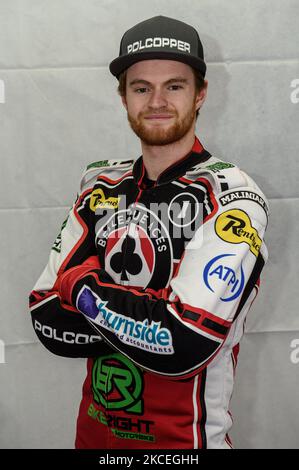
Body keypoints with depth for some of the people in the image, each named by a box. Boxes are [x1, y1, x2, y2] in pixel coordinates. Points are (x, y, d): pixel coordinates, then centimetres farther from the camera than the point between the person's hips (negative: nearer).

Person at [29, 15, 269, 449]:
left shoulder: (232, 197, -17)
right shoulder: (102, 187, -1)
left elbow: (183, 346, -27)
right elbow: (47, 322, -4)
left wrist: (82, 286, -14)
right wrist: (144, 317, -18)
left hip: (185, 437, -5)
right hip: (94, 429, 5)